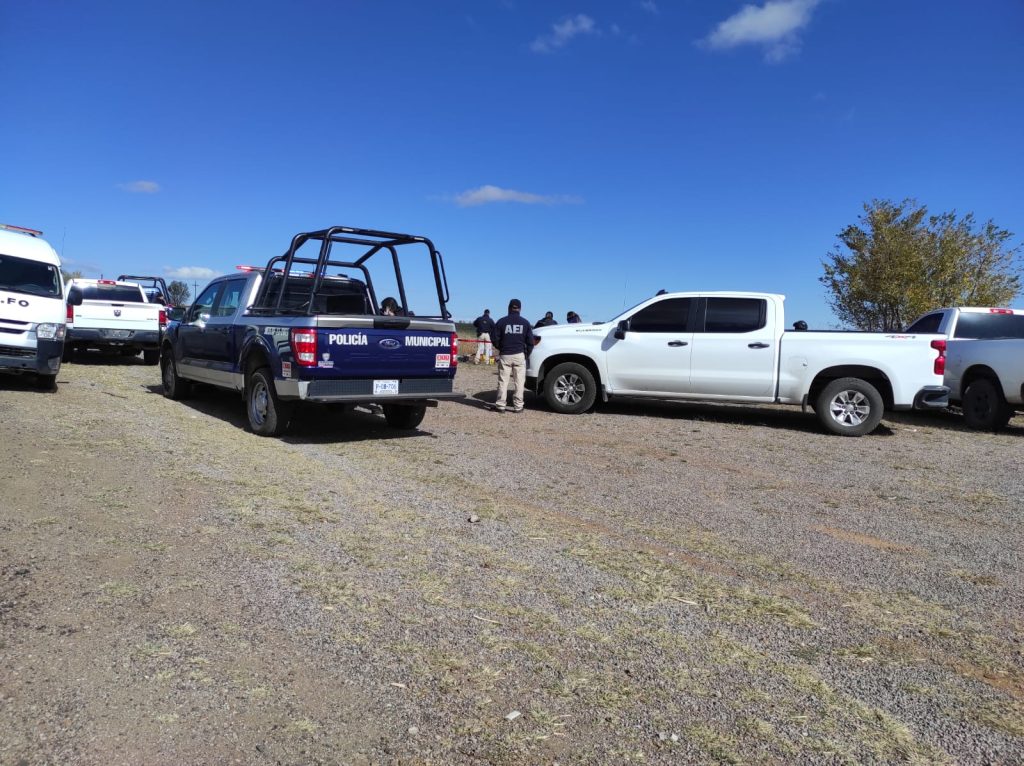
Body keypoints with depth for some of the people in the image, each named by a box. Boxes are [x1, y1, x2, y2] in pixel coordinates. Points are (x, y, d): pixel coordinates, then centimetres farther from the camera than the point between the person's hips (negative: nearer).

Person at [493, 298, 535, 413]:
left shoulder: (501, 321, -1)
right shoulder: (525, 323, 3)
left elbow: (495, 340, -1)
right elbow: (530, 342, 1)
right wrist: (526, 354, 14)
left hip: (505, 356, 0)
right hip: (519, 355, 1)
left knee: (503, 381, 4)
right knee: (519, 382, 5)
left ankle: (500, 405, 5)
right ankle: (518, 406, 5)